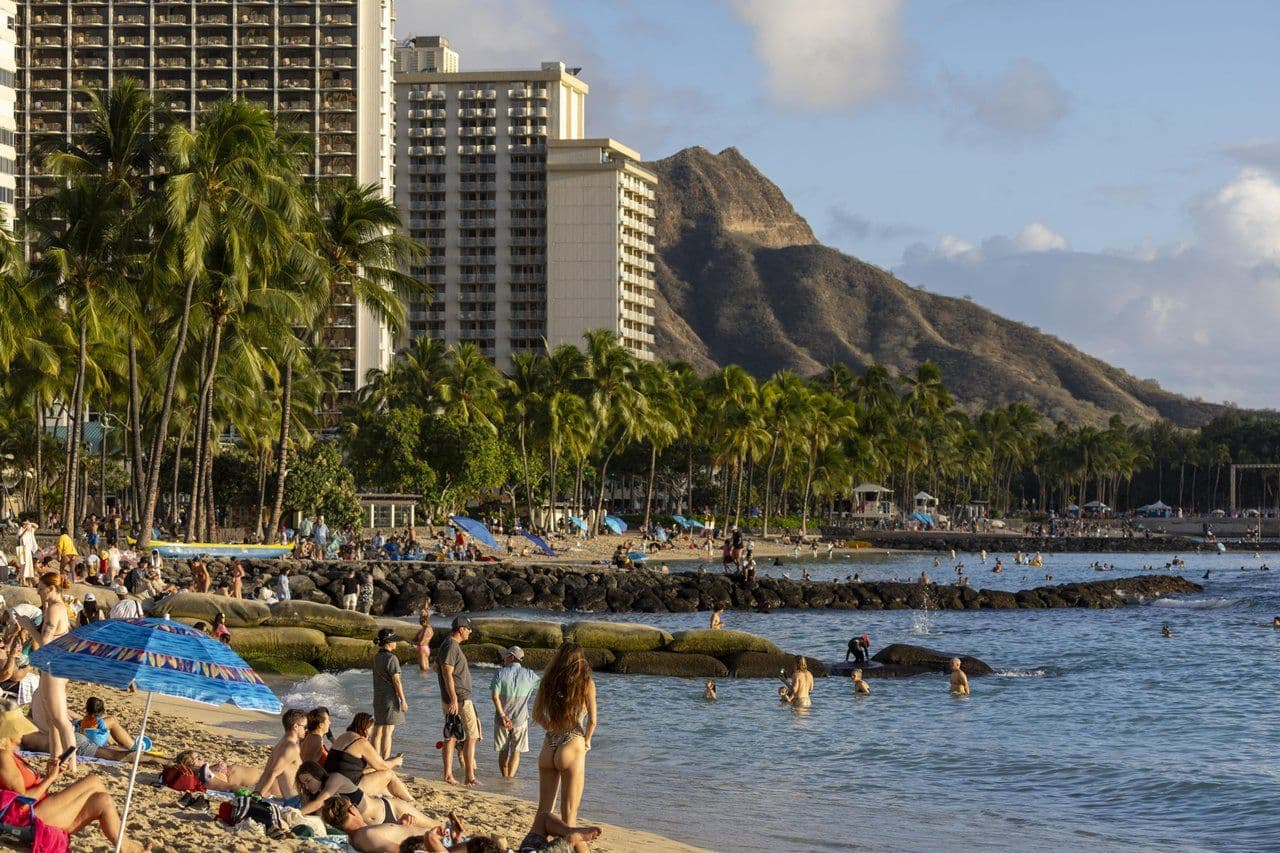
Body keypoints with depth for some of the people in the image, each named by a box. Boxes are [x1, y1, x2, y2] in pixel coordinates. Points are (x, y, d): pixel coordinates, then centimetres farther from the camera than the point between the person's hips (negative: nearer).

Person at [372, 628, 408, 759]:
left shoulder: (376, 657, 8)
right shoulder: (391, 658, -15)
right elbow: (396, 680, -15)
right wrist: (403, 700, -12)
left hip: (378, 697, 8)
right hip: (390, 697, -8)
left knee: (378, 730, 11)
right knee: (388, 731, -6)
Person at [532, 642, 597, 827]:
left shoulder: (549, 682, 3)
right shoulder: (586, 683, -7)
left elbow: (537, 715, 9)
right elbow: (592, 721, -10)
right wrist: (586, 741, 6)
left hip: (548, 749, 4)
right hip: (572, 749, -4)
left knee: (543, 809, 16)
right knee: (569, 813, 5)